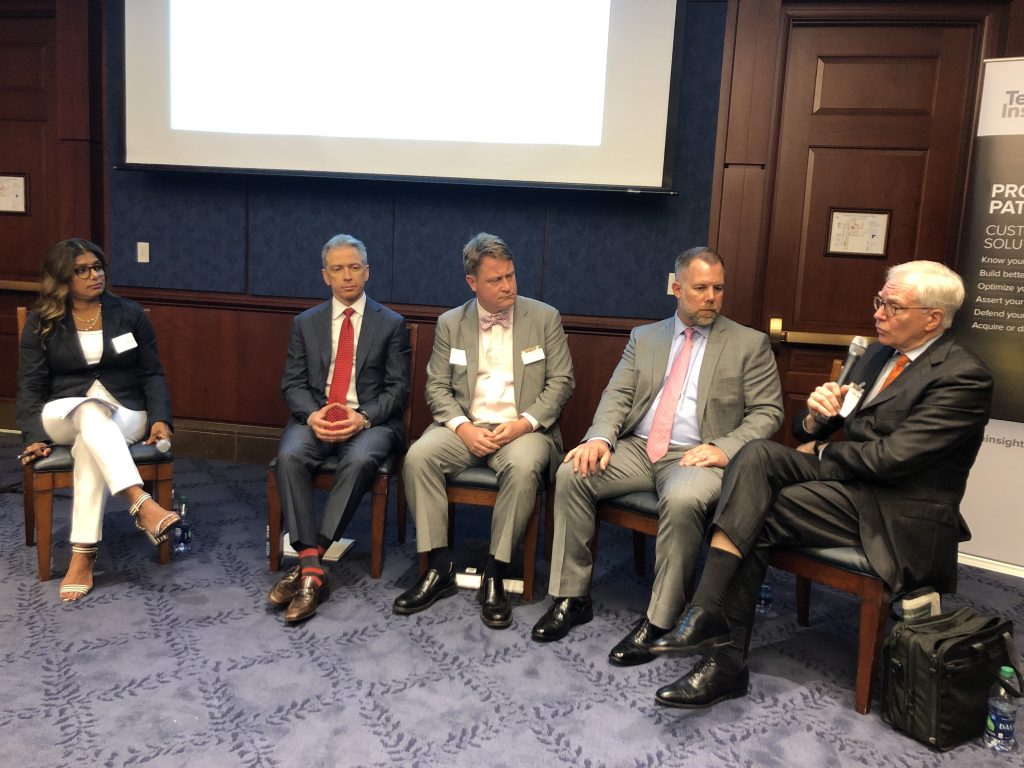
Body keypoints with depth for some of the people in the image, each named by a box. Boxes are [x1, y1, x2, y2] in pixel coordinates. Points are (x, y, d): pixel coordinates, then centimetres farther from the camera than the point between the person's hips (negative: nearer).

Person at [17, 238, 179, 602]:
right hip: (65, 415, 0)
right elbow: (31, 386, 3)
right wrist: (34, 435, -12)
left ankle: (83, 556, -39)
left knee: (90, 445, -37)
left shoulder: (130, 314, 6)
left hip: (125, 415, 0)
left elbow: (152, 374, 5)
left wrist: (160, 418, -10)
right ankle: (143, 506, -55)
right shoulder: (41, 323, 6)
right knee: (93, 411, -39)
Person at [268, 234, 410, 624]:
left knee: (359, 460, -35)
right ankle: (311, 563, -29)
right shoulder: (305, 323, 14)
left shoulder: (391, 324, 8)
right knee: (289, 456, -30)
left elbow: (397, 388, 1)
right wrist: (312, 415, -14)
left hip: (370, 420, -2)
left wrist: (363, 417, -17)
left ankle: (309, 564, -29)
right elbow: (292, 384, 8)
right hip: (315, 416, 2)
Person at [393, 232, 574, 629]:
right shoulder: (450, 324, 8)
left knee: (523, 466, -35)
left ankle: (494, 575, -21)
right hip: (466, 427, 2)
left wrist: (525, 422, -15)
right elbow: (437, 386, 6)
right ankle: (440, 567, -15)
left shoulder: (544, 318, 4)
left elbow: (561, 381, 1)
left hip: (522, 429, -2)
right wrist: (463, 428, -12)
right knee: (418, 457, -26)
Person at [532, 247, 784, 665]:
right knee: (571, 473, -19)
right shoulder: (644, 337, 16)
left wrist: (724, 448, -15)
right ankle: (572, 597, -7)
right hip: (637, 448, 4)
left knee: (683, 500, -36)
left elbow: (767, 412, 2)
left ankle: (658, 621, -21)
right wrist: (600, 437, -13)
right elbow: (617, 395, 8)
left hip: (697, 457, -3)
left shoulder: (750, 344, 7)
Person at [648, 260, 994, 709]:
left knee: (755, 518, -22)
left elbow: (891, 457, -21)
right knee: (757, 454, -20)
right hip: (852, 483, 7)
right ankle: (709, 613, -24)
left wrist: (822, 452, -5)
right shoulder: (878, 355, 15)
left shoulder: (963, 377, -11)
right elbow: (811, 432, 15)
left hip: (898, 515, -7)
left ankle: (726, 658, -14)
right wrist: (817, 415, -9)